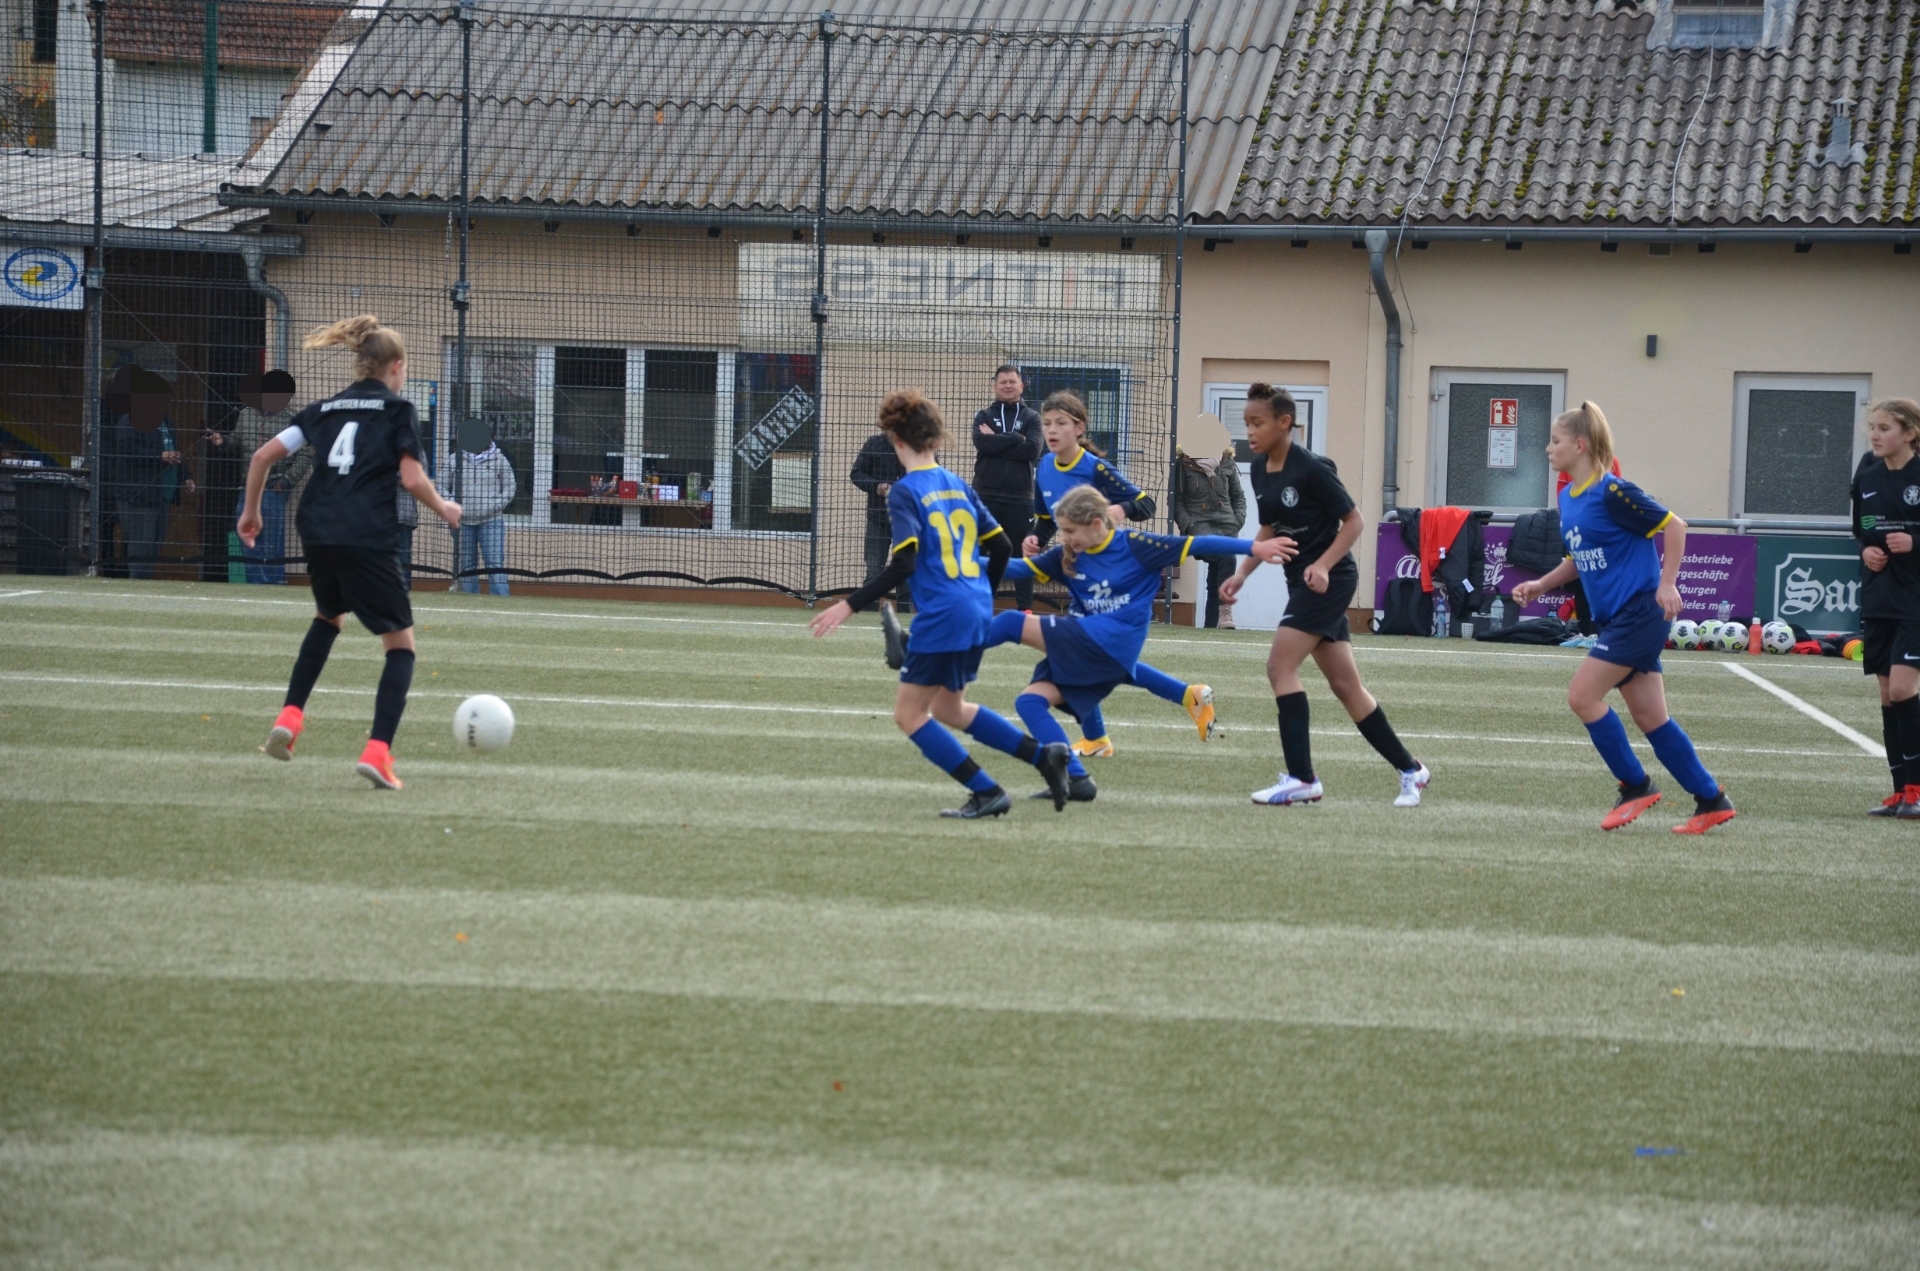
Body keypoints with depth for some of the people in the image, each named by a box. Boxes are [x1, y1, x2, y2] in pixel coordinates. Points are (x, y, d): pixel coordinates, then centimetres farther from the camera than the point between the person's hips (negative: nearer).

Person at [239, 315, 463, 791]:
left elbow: (264, 455, 12)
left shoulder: (326, 408, 17)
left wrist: (251, 511, 24)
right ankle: (378, 751, -13)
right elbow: (412, 480, -8)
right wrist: (443, 509, 11)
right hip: (368, 537, -6)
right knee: (401, 641, 3)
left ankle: (290, 716, 19)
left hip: (317, 533, 6)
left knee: (328, 616, 34)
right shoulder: (398, 411, 3)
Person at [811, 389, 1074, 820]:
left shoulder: (905, 492, -10)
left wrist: (849, 606, -18)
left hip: (942, 617, -8)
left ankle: (987, 792, -3)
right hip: (976, 614, 8)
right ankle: (1044, 755, 14)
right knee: (949, 708, 23)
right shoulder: (958, 485, 12)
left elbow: (902, 565, -19)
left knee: (909, 714, 4)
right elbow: (1000, 547, 14)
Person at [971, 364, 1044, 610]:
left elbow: (1033, 450, -10)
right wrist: (1016, 439, -13)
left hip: (1020, 499, 0)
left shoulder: (1032, 418, 7)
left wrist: (996, 441, -10)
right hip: (986, 497, 0)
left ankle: (1025, 609, 7)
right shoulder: (984, 417, 8)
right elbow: (982, 443, -12)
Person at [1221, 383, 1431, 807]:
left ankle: (1301, 778, -14)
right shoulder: (1260, 469, 5)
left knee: (1280, 665, -16)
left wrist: (1322, 565, -24)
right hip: (1301, 580, 8)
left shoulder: (1311, 469, -19)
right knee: (1345, 684, 9)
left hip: (1329, 580, -8)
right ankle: (1409, 769, 18)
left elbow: (1353, 521, -12)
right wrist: (1241, 574, 7)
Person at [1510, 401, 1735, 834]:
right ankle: (1711, 800, 14)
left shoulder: (1612, 493, -16)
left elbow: (1674, 526, -13)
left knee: (1583, 695, -12)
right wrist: (1540, 585, 11)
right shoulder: (1567, 498, 11)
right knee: (1650, 717, 7)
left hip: (1641, 613, -9)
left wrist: (1667, 583, -18)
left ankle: (1635, 785, 0)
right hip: (1615, 617, 9)